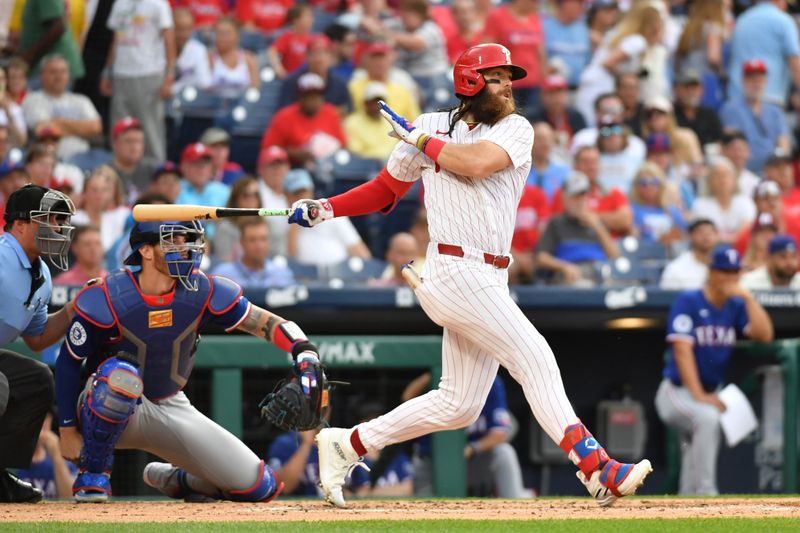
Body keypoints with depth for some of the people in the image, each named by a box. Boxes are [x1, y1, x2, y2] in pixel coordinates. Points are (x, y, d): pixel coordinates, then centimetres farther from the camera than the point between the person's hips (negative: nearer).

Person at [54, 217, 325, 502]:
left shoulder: (203, 292, -11)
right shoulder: (105, 299, -20)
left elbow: (266, 323, -13)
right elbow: (68, 362, -11)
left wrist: (305, 352, -33)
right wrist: (68, 432, -13)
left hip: (172, 410, 4)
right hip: (106, 410, -4)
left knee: (259, 486, -4)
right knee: (120, 375, -42)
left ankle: (172, 479, 25)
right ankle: (93, 473, -18)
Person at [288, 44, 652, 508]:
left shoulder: (516, 129, 8)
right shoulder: (432, 126, 4)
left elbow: (477, 162, -14)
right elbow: (387, 189, 17)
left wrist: (421, 140, -3)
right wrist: (327, 208, 7)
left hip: (490, 279, 5)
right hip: (457, 272, -5)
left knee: (459, 404, 10)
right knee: (535, 358, -16)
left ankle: (347, 444, 21)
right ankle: (595, 467, -21)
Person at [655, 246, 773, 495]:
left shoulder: (736, 307, 7)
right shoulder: (688, 302, -9)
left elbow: (764, 335, -6)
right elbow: (682, 350, -18)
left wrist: (748, 297, -12)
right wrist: (699, 396, -26)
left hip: (709, 393, 7)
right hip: (677, 391, -7)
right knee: (707, 418, -32)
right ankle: (705, 494, -32)